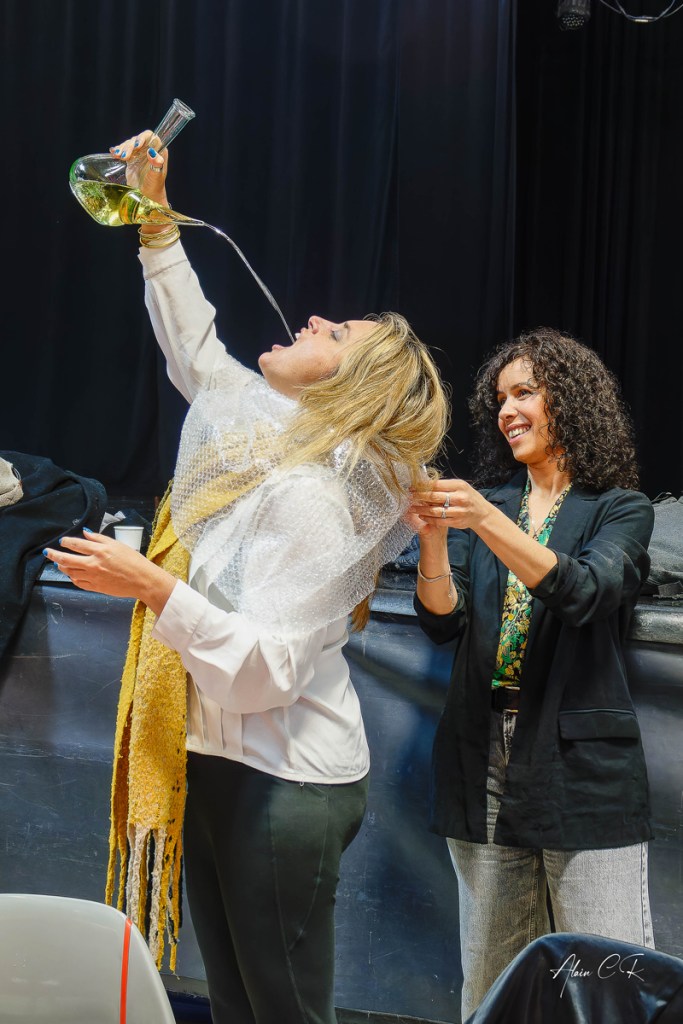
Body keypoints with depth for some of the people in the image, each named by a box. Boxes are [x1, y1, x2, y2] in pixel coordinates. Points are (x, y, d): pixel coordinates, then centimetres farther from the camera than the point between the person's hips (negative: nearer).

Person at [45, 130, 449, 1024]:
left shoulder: (311, 499, -21)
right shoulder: (257, 430, 5)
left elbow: (265, 670, -27)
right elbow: (192, 346, 24)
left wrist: (154, 589, -34)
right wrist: (157, 224, 21)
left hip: (285, 784, -9)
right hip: (219, 762, 9)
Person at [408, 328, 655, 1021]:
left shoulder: (619, 510, 3)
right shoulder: (487, 500, 13)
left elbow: (581, 592, -17)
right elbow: (444, 621, 4)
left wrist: (486, 521, -28)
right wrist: (434, 535, -14)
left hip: (581, 763, -3)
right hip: (485, 758, 4)